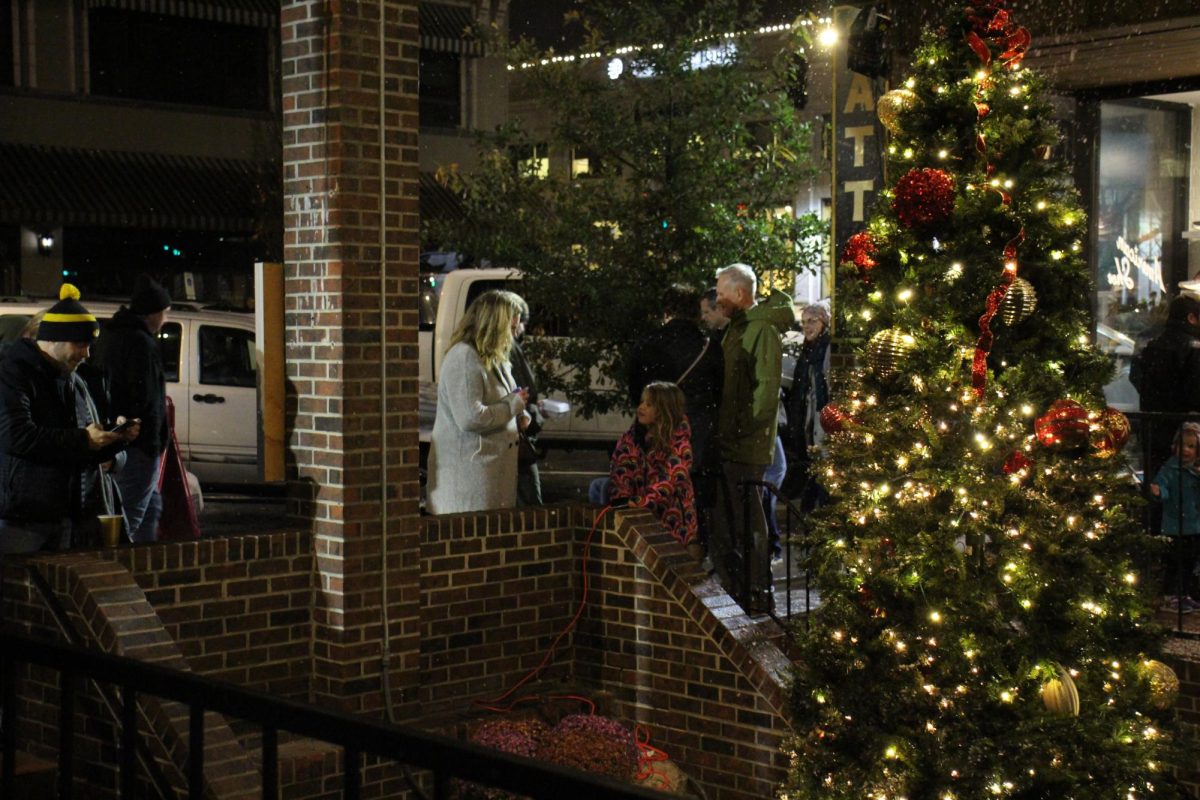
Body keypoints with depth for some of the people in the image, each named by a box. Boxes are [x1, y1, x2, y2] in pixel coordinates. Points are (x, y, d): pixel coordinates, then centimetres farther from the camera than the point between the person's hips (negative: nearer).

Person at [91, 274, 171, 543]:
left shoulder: (109, 336, 15)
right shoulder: (142, 343, -16)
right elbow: (145, 400, -21)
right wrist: (153, 445, -17)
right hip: (138, 442, -10)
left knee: (151, 506, 20)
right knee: (131, 514, -7)